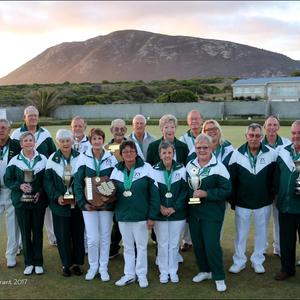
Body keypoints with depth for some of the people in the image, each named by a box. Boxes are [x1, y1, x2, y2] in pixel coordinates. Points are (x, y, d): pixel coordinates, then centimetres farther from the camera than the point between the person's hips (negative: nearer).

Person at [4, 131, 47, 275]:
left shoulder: (43, 159, 1)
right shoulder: (14, 161, 1)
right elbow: (7, 180, 2)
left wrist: (40, 192, -12)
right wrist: (20, 186, -15)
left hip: (38, 201, 0)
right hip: (21, 202, 0)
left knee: (38, 231, 6)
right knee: (25, 232, 6)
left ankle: (38, 263, 18)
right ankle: (28, 263, 18)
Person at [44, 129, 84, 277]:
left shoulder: (80, 158, -3)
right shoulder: (52, 159, -3)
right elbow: (47, 181, -2)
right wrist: (57, 196, -15)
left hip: (77, 203, 1)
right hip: (60, 204, 0)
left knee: (78, 233, 9)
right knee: (62, 235, 7)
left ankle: (77, 263, 24)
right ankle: (66, 264, 21)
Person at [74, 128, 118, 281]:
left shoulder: (111, 158, -1)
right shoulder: (83, 158, -3)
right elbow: (77, 182, -4)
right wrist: (83, 203, -11)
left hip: (106, 204, 1)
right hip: (89, 204, -1)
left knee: (105, 236, 8)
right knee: (92, 238, -1)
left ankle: (103, 267, 24)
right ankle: (93, 266, 22)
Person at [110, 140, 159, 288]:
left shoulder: (146, 168, -9)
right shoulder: (116, 170, 2)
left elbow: (154, 193, -9)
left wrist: (151, 216, -11)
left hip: (140, 215, -4)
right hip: (122, 215, 4)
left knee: (141, 246, 9)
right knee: (127, 246, 16)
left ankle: (141, 275, 25)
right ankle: (129, 274, 29)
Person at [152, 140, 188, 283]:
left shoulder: (181, 169, -4)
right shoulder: (154, 170, -3)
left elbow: (184, 191, -4)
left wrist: (174, 208, -11)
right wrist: (161, 207, -12)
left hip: (178, 214, 0)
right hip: (160, 214, 0)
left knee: (174, 244, 10)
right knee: (162, 244, 9)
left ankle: (173, 271, 26)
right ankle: (163, 271, 25)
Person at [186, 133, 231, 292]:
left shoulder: (218, 167, -11)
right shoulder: (190, 165, 7)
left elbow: (226, 190, -15)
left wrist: (206, 193, -20)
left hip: (212, 213, -5)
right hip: (193, 212, 6)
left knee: (212, 245, -5)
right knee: (197, 243, 13)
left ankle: (219, 277, 12)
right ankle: (205, 270, 33)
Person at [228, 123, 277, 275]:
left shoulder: (271, 154, -7)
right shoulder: (237, 154, -6)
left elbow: (275, 178, 1)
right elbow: (232, 179, -1)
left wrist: (272, 196, 0)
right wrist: (232, 200, 0)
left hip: (263, 202, 0)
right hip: (242, 202, 0)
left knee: (261, 232, 12)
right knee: (241, 233, 10)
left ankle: (258, 261, 30)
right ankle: (239, 261, 25)